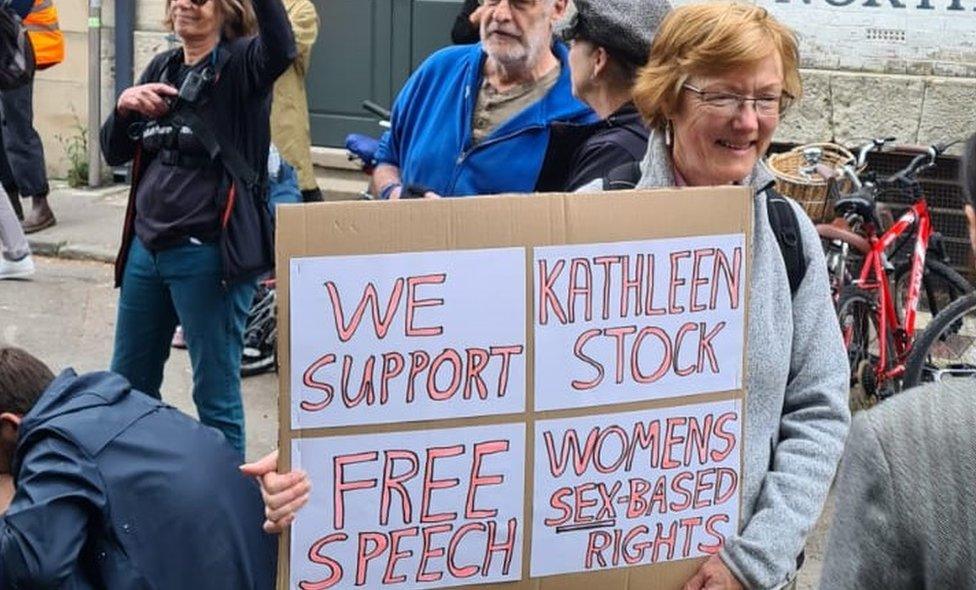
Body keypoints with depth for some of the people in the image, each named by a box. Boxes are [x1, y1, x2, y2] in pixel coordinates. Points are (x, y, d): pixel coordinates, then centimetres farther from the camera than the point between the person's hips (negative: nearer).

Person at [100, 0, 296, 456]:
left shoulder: (241, 64, -7)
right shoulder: (161, 68, 12)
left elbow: (281, 49, -31)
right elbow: (114, 153, 13)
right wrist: (124, 106, -6)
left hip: (208, 252, -7)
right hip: (146, 246, 7)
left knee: (215, 392, 2)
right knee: (128, 383, 18)